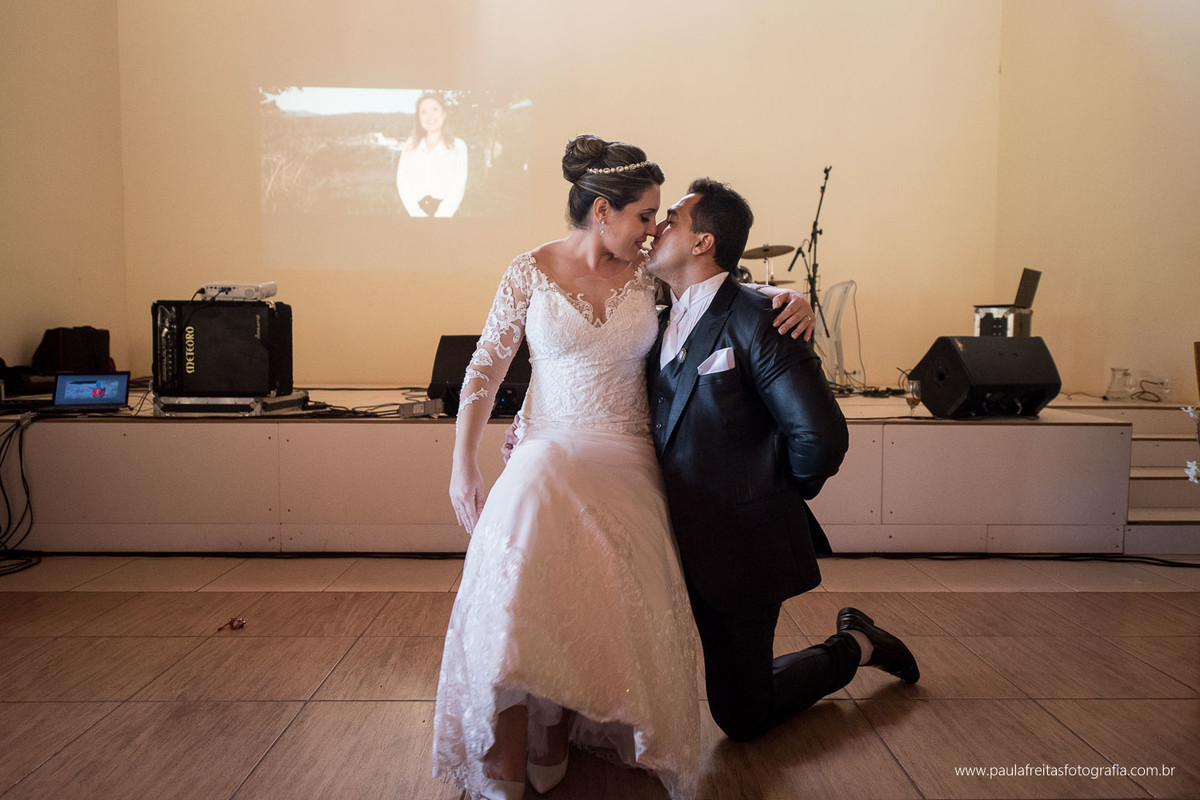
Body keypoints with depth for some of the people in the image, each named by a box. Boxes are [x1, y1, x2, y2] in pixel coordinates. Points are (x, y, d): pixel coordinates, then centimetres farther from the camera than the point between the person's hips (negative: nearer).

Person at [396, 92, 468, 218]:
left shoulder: (458, 146, 11)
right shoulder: (410, 146, 17)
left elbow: (459, 185, 2)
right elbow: (402, 181, 8)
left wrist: (440, 216, -11)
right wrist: (416, 213, -8)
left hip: (445, 212, -2)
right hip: (415, 211, 2)